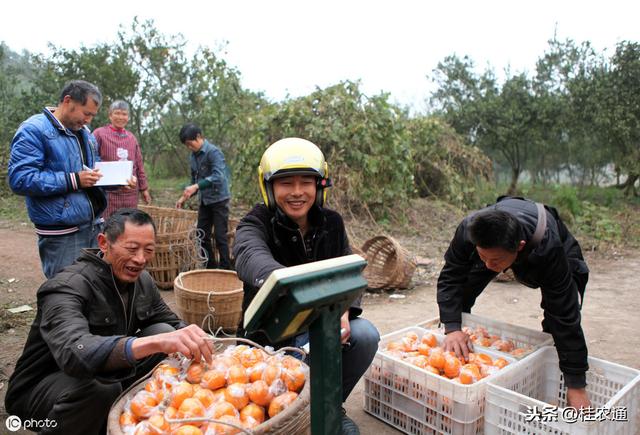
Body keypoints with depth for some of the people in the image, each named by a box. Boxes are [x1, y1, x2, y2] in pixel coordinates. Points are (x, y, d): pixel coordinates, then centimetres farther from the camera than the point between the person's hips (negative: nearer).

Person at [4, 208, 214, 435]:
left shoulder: (142, 280, -6)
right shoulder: (68, 287, -27)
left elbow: (172, 323, 3)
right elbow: (73, 353, -45)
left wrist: (192, 341, -21)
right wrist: (155, 342, -59)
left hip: (106, 373, 7)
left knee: (163, 331, -13)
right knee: (99, 387, -37)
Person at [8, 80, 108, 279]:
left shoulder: (85, 133, 16)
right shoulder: (34, 130, -9)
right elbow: (20, 179, -18)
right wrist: (74, 180, -21)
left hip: (95, 225, 7)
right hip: (62, 235, -7)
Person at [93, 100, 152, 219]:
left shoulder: (132, 137, 16)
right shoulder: (99, 133, 1)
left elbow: (139, 165, 19)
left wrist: (144, 188, 18)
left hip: (130, 192, 5)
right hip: (108, 192, -4)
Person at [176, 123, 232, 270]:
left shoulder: (213, 152, -16)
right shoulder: (194, 156, 8)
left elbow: (218, 176, -29)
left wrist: (196, 186, -35)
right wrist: (185, 197, 9)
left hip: (219, 199, -8)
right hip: (204, 201, 8)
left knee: (220, 237, -4)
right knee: (202, 236, 10)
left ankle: (226, 269, 7)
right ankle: (210, 267, 23)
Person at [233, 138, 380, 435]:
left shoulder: (331, 224, -2)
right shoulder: (255, 225, -17)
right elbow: (252, 257, -41)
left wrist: (344, 309, -29)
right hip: (269, 335, -3)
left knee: (365, 335, -22)